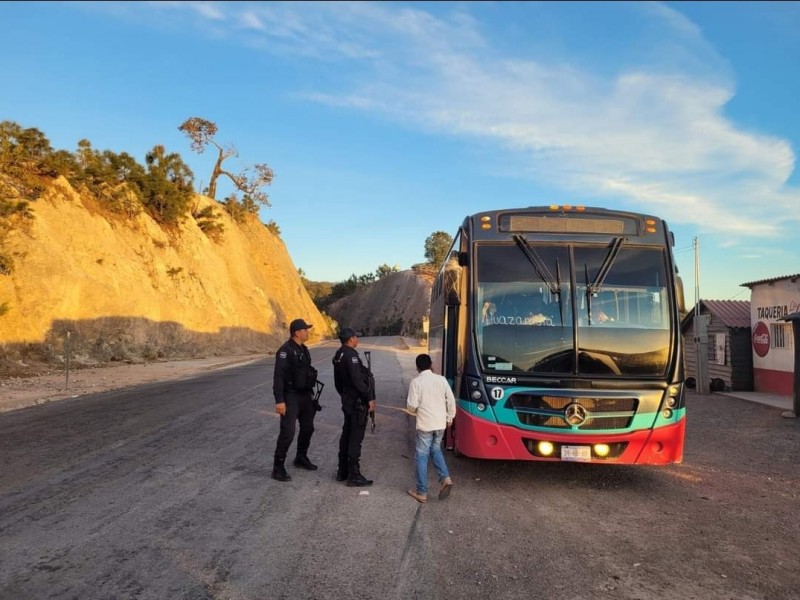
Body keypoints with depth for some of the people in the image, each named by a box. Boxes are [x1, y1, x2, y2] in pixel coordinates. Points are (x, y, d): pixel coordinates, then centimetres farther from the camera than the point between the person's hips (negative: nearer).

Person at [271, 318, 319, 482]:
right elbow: (278, 377, -22)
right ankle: (278, 468, -2)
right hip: (291, 397, -9)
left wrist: (311, 393, 19)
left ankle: (301, 458, 37)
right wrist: (279, 400, -27)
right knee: (287, 432, -11)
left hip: (305, 395, 9)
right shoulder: (285, 350, -18)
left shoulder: (303, 349, 10)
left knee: (307, 428, 18)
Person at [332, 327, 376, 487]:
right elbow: (357, 380, -24)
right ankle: (354, 475, 1)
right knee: (356, 438, -4)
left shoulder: (338, 355, 11)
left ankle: (342, 471, 23)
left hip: (347, 400, 10)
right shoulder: (351, 354, -19)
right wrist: (370, 398, -18)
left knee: (347, 434, 16)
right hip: (358, 401, -10)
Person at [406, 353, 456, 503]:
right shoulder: (441, 379, 1)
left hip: (424, 424, -5)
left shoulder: (416, 382, -10)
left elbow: (412, 406, -12)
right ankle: (445, 478, 6)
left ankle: (422, 492, 8)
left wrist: (415, 411, 11)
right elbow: (451, 400, 3)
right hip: (440, 423, 5)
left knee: (421, 457, 5)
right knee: (436, 450, 25)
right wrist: (450, 417, 16)